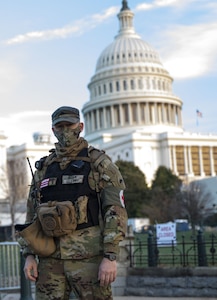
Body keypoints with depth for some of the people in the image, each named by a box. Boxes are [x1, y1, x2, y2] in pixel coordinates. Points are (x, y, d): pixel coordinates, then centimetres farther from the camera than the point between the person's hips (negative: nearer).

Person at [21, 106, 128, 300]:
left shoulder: (100, 163, -1)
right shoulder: (43, 168, 14)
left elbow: (116, 211, -8)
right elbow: (32, 216, 16)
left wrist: (111, 257, -16)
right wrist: (29, 255, 6)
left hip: (88, 256, -4)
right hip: (51, 258, 5)